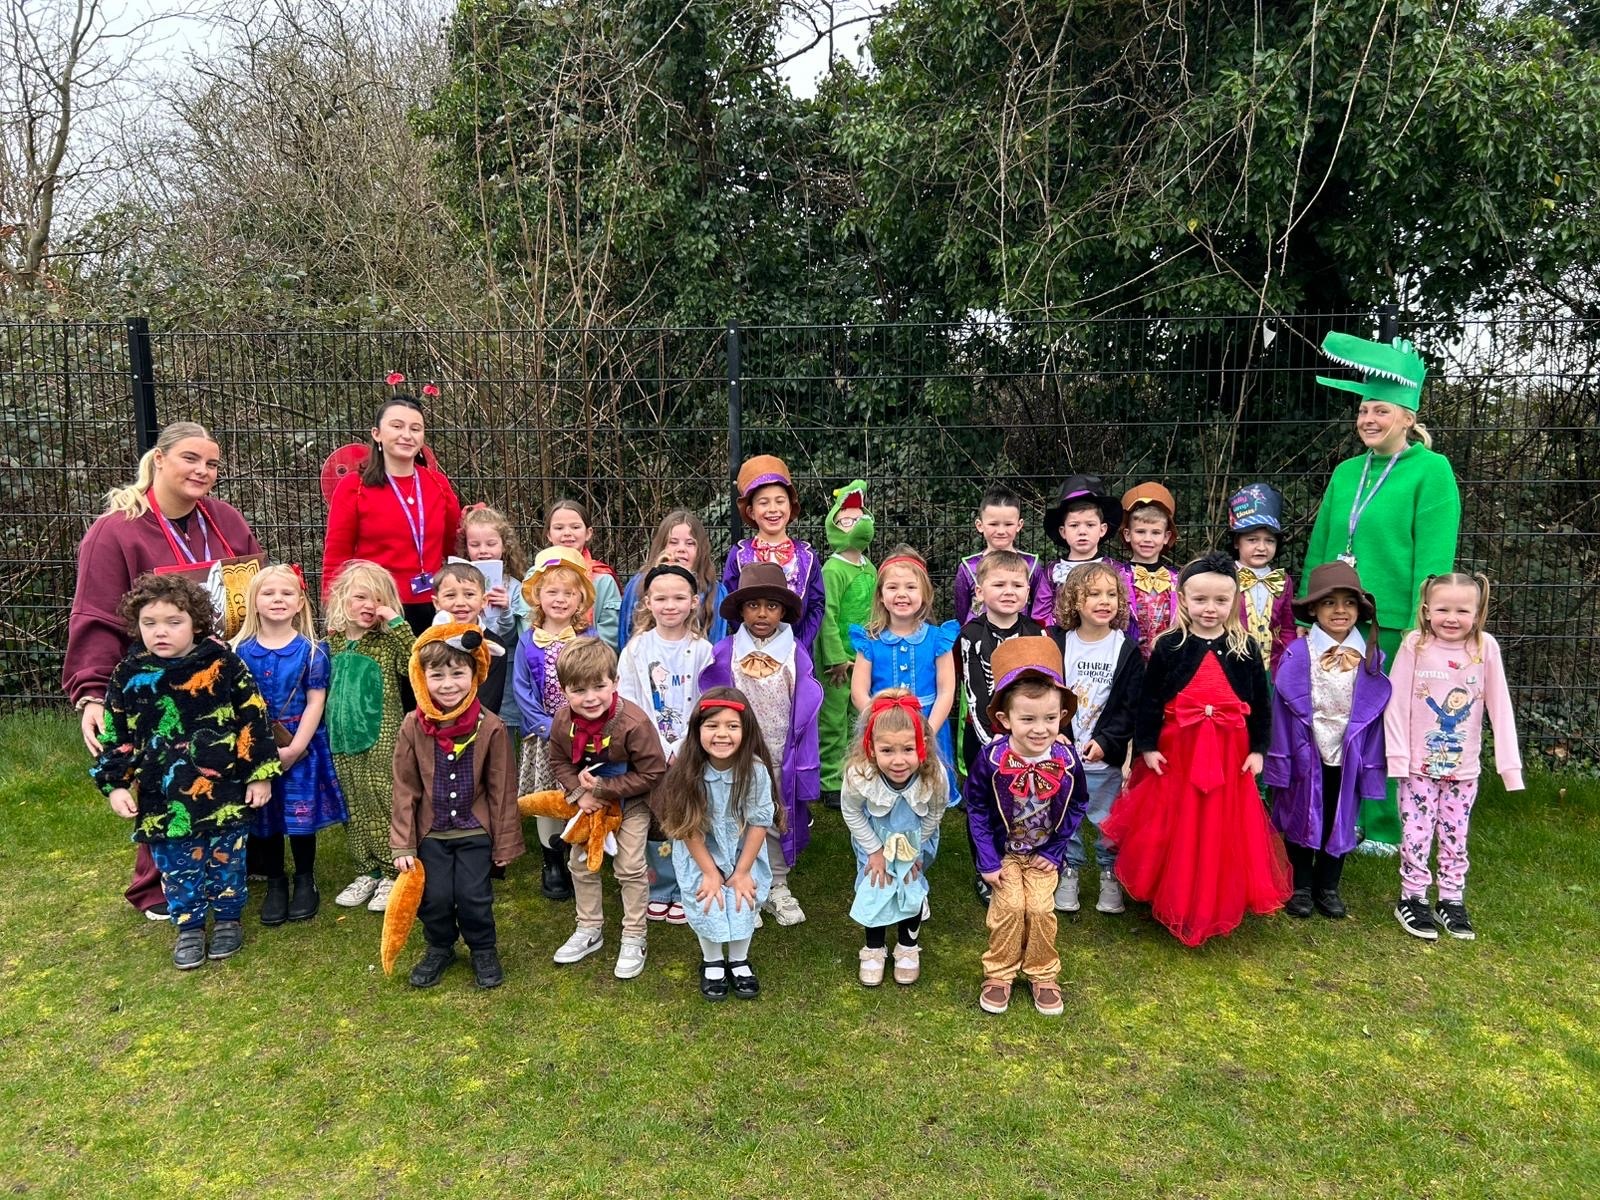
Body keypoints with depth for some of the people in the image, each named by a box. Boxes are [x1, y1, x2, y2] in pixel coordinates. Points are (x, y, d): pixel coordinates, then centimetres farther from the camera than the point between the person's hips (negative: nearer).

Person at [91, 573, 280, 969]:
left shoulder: (224, 665, -9)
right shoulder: (128, 675, -1)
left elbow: (253, 719, -4)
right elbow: (114, 736, 7)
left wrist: (261, 773, -4)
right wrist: (116, 785, 1)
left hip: (223, 792, -2)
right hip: (162, 800, 2)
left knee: (225, 858, 11)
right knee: (176, 865, 12)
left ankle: (228, 918, 30)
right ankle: (189, 926, 29)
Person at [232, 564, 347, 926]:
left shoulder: (312, 650, -4)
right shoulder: (241, 651, 0)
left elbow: (315, 702, -7)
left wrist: (294, 748, -13)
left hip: (302, 747, -2)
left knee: (301, 814, 4)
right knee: (264, 816, 9)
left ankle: (305, 881, 23)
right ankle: (275, 883, 26)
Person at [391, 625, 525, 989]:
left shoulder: (490, 727, -14)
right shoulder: (413, 726, -10)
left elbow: (502, 790, -6)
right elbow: (405, 789, -3)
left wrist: (505, 843, -1)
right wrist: (402, 845, -3)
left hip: (475, 831, -1)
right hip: (431, 832, 2)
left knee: (474, 896, 1)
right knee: (433, 897, 5)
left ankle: (483, 950, 28)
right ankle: (440, 948, 34)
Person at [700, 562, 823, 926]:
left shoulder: (795, 655, -4)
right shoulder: (723, 655, -6)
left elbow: (805, 714, -1)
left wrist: (804, 767, -2)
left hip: (780, 759, 1)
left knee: (780, 823, 13)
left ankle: (777, 888, 29)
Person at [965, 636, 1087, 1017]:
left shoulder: (1066, 759, -19)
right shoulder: (992, 758, -24)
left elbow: (1076, 805, -3)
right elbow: (977, 808, -12)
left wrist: (1055, 850, -5)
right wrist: (987, 860, -12)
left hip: (1045, 852, 1)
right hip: (1003, 850, -1)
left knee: (1040, 909, -4)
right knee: (1009, 907, -7)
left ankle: (1043, 975, 19)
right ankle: (999, 973, 15)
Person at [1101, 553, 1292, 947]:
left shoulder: (1244, 649, 1)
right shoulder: (1168, 647, -4)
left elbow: (1261, 703, 6)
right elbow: (1149, 701, -2)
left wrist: (1258, 749, 3)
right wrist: (1146, 747, -6)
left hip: (1230, 757, 1)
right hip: (1176, 754, -1)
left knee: (1223, 835, 7)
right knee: (1177, 835, 7)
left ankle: (1216, 907, 24)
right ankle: (1174, 905, 25)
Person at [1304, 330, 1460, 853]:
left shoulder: (1431, 471, -6)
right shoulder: (1346, 472, 12)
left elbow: (1434, 561, -10)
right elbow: (1318, 549, 15)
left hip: (1394, 627, -5)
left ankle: (1382, 830, 19)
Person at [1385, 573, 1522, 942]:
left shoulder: (1486, 648, -7)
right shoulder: (1414, 646, -11)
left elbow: (1500, 707, -5)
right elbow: (1397, 703, -9)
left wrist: (1509, 763, -6)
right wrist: (1397, 755, -13)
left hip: (1464, 767, 2)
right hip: (1419, 765, -2)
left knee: (1455, 836, 13)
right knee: (1416, 835, 4)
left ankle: (1452, 900, 27)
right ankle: (1412, 898, 18)